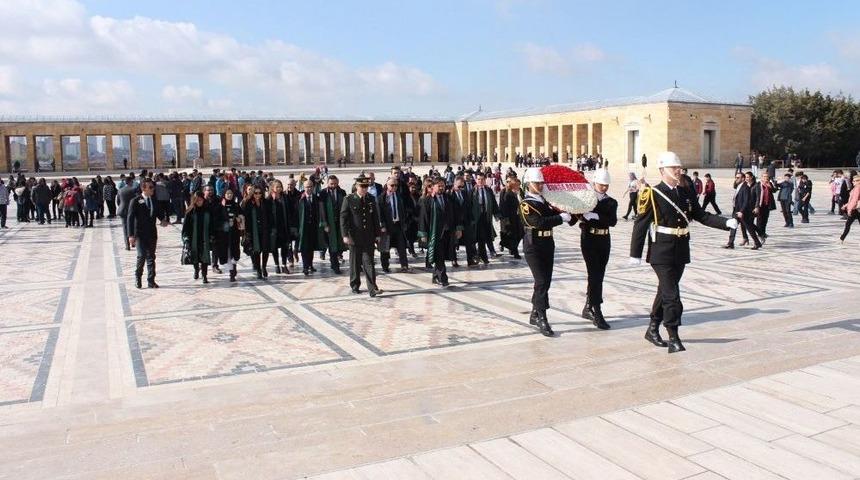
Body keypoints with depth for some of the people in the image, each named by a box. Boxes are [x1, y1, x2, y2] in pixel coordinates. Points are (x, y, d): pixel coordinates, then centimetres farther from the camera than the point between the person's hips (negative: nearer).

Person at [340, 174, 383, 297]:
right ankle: (355, 286, 24)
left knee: (369, 263, -4)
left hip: (368, 237, 2)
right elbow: (343, 218, -5)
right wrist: (346, 235, -12)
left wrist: (377, 234, 10)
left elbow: (375, 218, 13)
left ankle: (372, 289, -8)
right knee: (355, 263, 9)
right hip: (354, 237, -2)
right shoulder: (349, 200, -4)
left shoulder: (371, 199, 7)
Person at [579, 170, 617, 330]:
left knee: (598, 276, 10)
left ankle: (588, 309, 24)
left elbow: (613, 221, -11)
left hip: (604, 241, 4)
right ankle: (597, 314, -12)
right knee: (595, 276, -11)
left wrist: (595, 216, -24)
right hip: (589, 240, -4)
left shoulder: (611, 202, 7)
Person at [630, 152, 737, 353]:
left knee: (665, 291, 16)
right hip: (661, 253, -7)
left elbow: (702, 216, 11)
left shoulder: (686, 194, 11)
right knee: (671, 295, -9)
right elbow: (640, 225, -11)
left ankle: (653, 329, 30)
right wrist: (635, 254, -12)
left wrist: (727, 223, -4)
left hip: (680, 252, 7)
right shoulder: (653, 194, -10)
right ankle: (673, 339, -3)